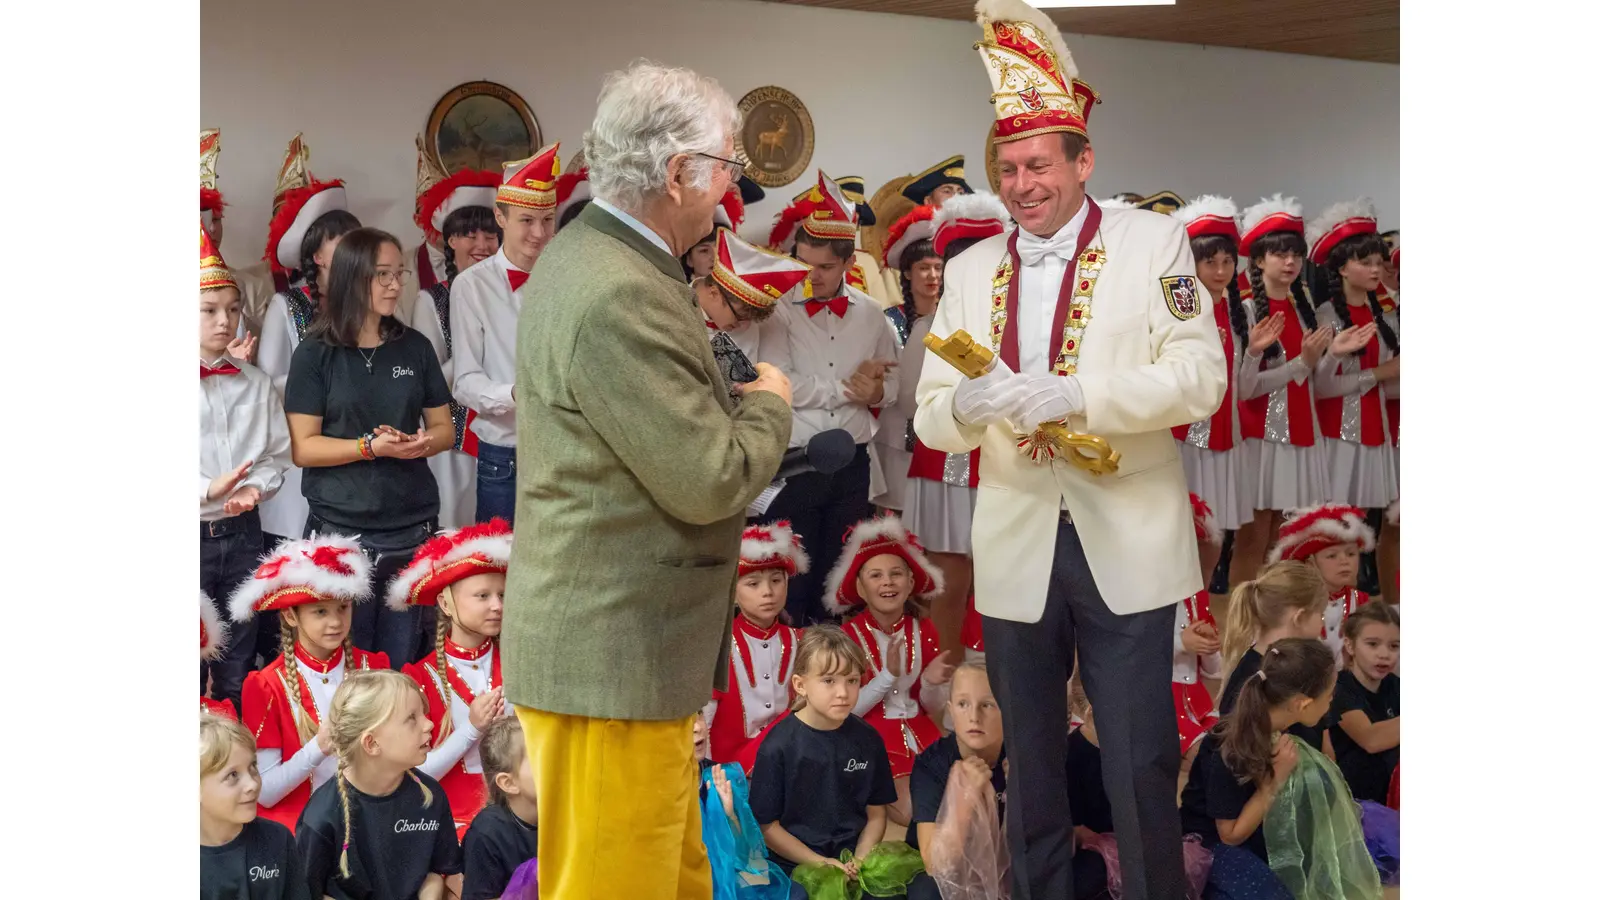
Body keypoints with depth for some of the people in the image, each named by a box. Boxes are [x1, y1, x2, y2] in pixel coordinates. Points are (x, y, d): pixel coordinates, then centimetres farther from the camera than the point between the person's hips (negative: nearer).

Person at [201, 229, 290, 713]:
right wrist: (208, 489, -19)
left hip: (242, 532, 4)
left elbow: (277, 453, 10)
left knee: (238, 667, 12)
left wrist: (254, 487, -11)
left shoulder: (256, 383, 7)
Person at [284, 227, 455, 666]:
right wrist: (372, 447, -18)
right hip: (340, 529, -3)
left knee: (401, 666, 7)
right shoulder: (315, 353, -2)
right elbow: (303, 447, -6)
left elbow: (444, 427, 13)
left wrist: (424, 443, -9)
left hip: (413, 527, 3)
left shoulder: (416, 348, 8)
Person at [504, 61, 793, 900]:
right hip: (611, 660, -10)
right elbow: (710, 480, -20)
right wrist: (769, 404, -3)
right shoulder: (618, 298, -24)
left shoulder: (588, 256, 10)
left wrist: (733, 399, 7)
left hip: (616, 642, 10)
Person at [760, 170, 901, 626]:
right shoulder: (779, 311, -5)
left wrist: (876, 390, -13)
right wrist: (848, 387, -11)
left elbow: (890, 382, 10)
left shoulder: (869, 314, 7)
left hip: (852, 465, 4)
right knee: (793, 579, 2)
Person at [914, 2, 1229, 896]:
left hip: (1127, 545, -3)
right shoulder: (971, 270, 9)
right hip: (1016, 550, 4)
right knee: (1031, 764, 13)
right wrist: (967, 405, -20)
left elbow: (1200, 377, -11)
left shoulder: (1155, 242, -1)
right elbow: (930, 416, 4)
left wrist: (1076, 395, -24)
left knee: (1141, 765, -2)